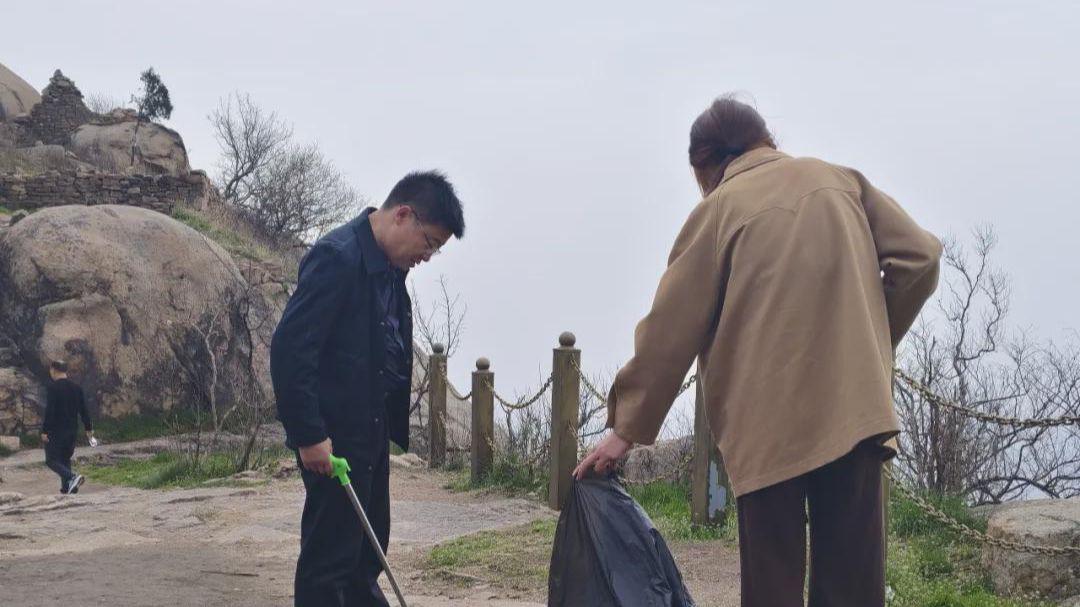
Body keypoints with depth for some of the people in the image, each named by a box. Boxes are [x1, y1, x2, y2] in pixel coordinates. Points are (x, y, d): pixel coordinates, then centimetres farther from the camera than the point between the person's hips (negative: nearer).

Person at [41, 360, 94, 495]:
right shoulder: (76, 387, 8)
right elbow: (84, 410, 11)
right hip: (72, 430, 7)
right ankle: (66, 488, 12)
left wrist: (44, 431, -16)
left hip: (55, 430, -7)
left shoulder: (52, 387, -12)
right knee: (65, 459, 17)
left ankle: (72, 477, -22)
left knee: (51, 460, -1)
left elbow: (49, 411, -18)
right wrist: (89, 428, 17)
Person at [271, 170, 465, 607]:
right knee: (328, 556, -3)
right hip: (334, 438, -9)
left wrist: (395, 426, 13)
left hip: (371, 432, 9)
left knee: (368, 548, 17)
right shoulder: (337, 257, -20)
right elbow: (289, 347, -23)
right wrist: (309, 435, -22)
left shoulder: (389, 265, 9)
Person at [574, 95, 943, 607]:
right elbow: (919, 257, 5)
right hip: (856, 406, 3)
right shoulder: (842, 180, 13)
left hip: (770, 422, -3)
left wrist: (627, 428, 8)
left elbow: (669, 331, 3)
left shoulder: (718, 209, 3)